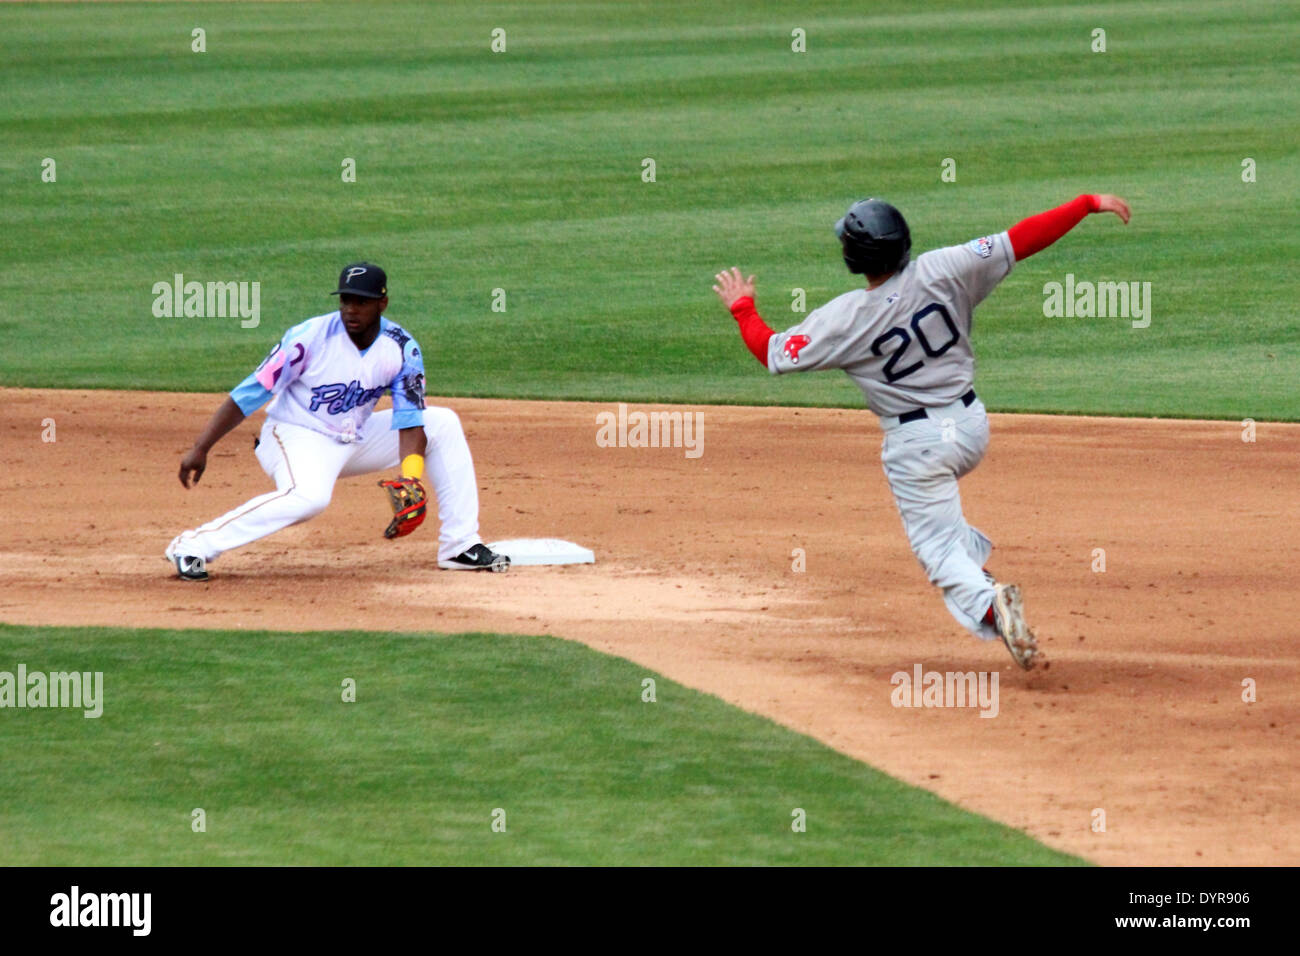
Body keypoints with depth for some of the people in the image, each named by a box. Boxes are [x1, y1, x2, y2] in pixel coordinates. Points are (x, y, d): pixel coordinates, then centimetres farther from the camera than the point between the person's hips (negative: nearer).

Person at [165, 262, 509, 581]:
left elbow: (410, 423, -9)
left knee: (443, 424, -2)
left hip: (356, 439, 6)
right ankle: (193, 546, -34)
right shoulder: (310, 337, -22)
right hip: (298, 437, -6)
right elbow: (250, 395, -20)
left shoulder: (402, 350, -9)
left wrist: (412, 481, -26)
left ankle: (461, 547, 1)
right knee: (309, 496, -39)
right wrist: (200, 449, -24)